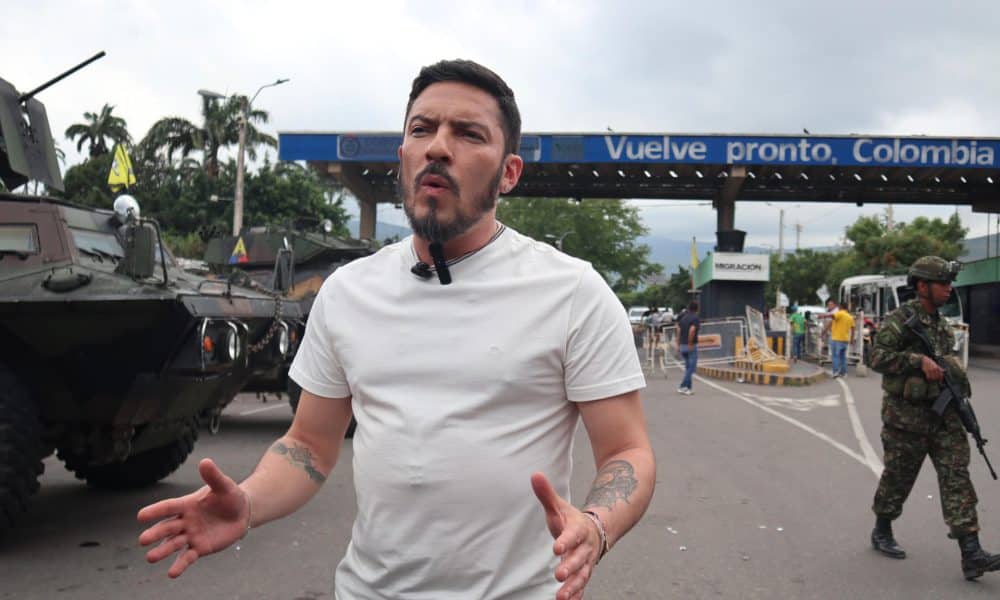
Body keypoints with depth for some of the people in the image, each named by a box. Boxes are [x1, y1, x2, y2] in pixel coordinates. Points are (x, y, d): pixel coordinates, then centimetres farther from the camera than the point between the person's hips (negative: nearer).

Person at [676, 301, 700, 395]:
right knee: (691, 368, -2)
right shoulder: (696, 318, -9)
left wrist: (678, 345, 12)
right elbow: (692, 330, -25)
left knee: (688, 367, 15)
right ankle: (683, 386, -11)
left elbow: (678, 331, 9)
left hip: (682, 346, 7)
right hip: (691, 346, -7)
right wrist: (690, 343, -18)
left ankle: (688, 388, 14)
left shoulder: (683, 317, 12)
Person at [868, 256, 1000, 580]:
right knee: (898, 477, 6)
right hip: (907, 416, -6)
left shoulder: (941, 323, 13)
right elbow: (878, 357, -21)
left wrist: (958, 385, 17)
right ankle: (881, 532, 28)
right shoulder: (900, 319, -11)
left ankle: (971, 554, -6)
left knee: (957, 476, -3)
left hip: (944, 413, 7)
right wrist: (920, 361, -28)